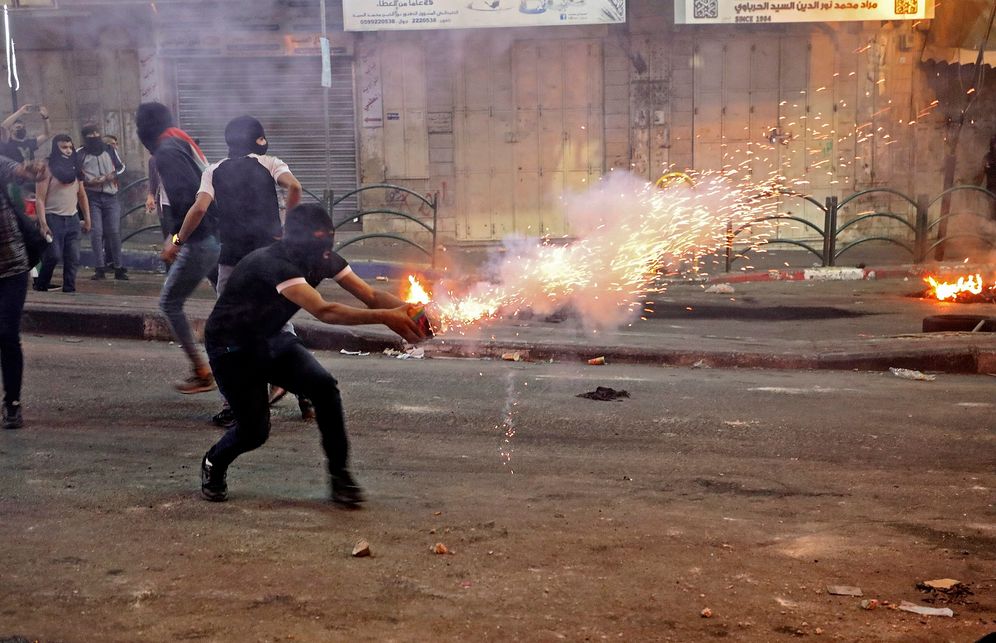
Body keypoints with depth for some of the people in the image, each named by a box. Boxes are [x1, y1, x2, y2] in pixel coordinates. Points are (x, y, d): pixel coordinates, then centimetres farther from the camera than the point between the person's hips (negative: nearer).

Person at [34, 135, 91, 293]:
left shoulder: (75, 168, 12)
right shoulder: (48, 168, -6)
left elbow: (82, 195, 18)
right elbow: (40, 198, -10)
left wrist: (87, 219, 12)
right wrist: (43, 224, -17)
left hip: (72, 219, 5)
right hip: (53, 219, -5)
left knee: (73, 258, -1)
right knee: (53, 256, -9)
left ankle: (69, 290, 6)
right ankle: (40, 285, 12)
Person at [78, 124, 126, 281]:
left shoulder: (109, 150, 12)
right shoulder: (80, 154, 3)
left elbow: (121, 166, 20)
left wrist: (114, 175, -1)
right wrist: (88, 182, -13)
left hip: (110, 196, 2)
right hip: (92, 197, -2)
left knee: (114, 232, -1)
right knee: (96, 232, -7)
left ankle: (118, 267, 6)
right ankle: (100, 268, -4)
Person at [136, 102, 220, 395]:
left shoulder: (166, 152, -10)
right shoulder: (184, 144, 18)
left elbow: (185, 198, -22)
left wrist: (176, 236, -12)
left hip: (200, 241, -8)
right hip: (219, 236, 9)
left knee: (170, 302, 6)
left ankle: (201, 372, 8)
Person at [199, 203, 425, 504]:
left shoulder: (324, 260, -12)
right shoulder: (274, 263, -35)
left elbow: (371, 296, -13)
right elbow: (324, 311, -48)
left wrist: (409, 309, -32)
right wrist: (385, 317, -54)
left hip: (271, 339, 6)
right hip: (232, 348, -6)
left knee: (324, 386, -18)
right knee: (254, 429, -11)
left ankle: (340, 475, -8)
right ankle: (213, 464, 24)